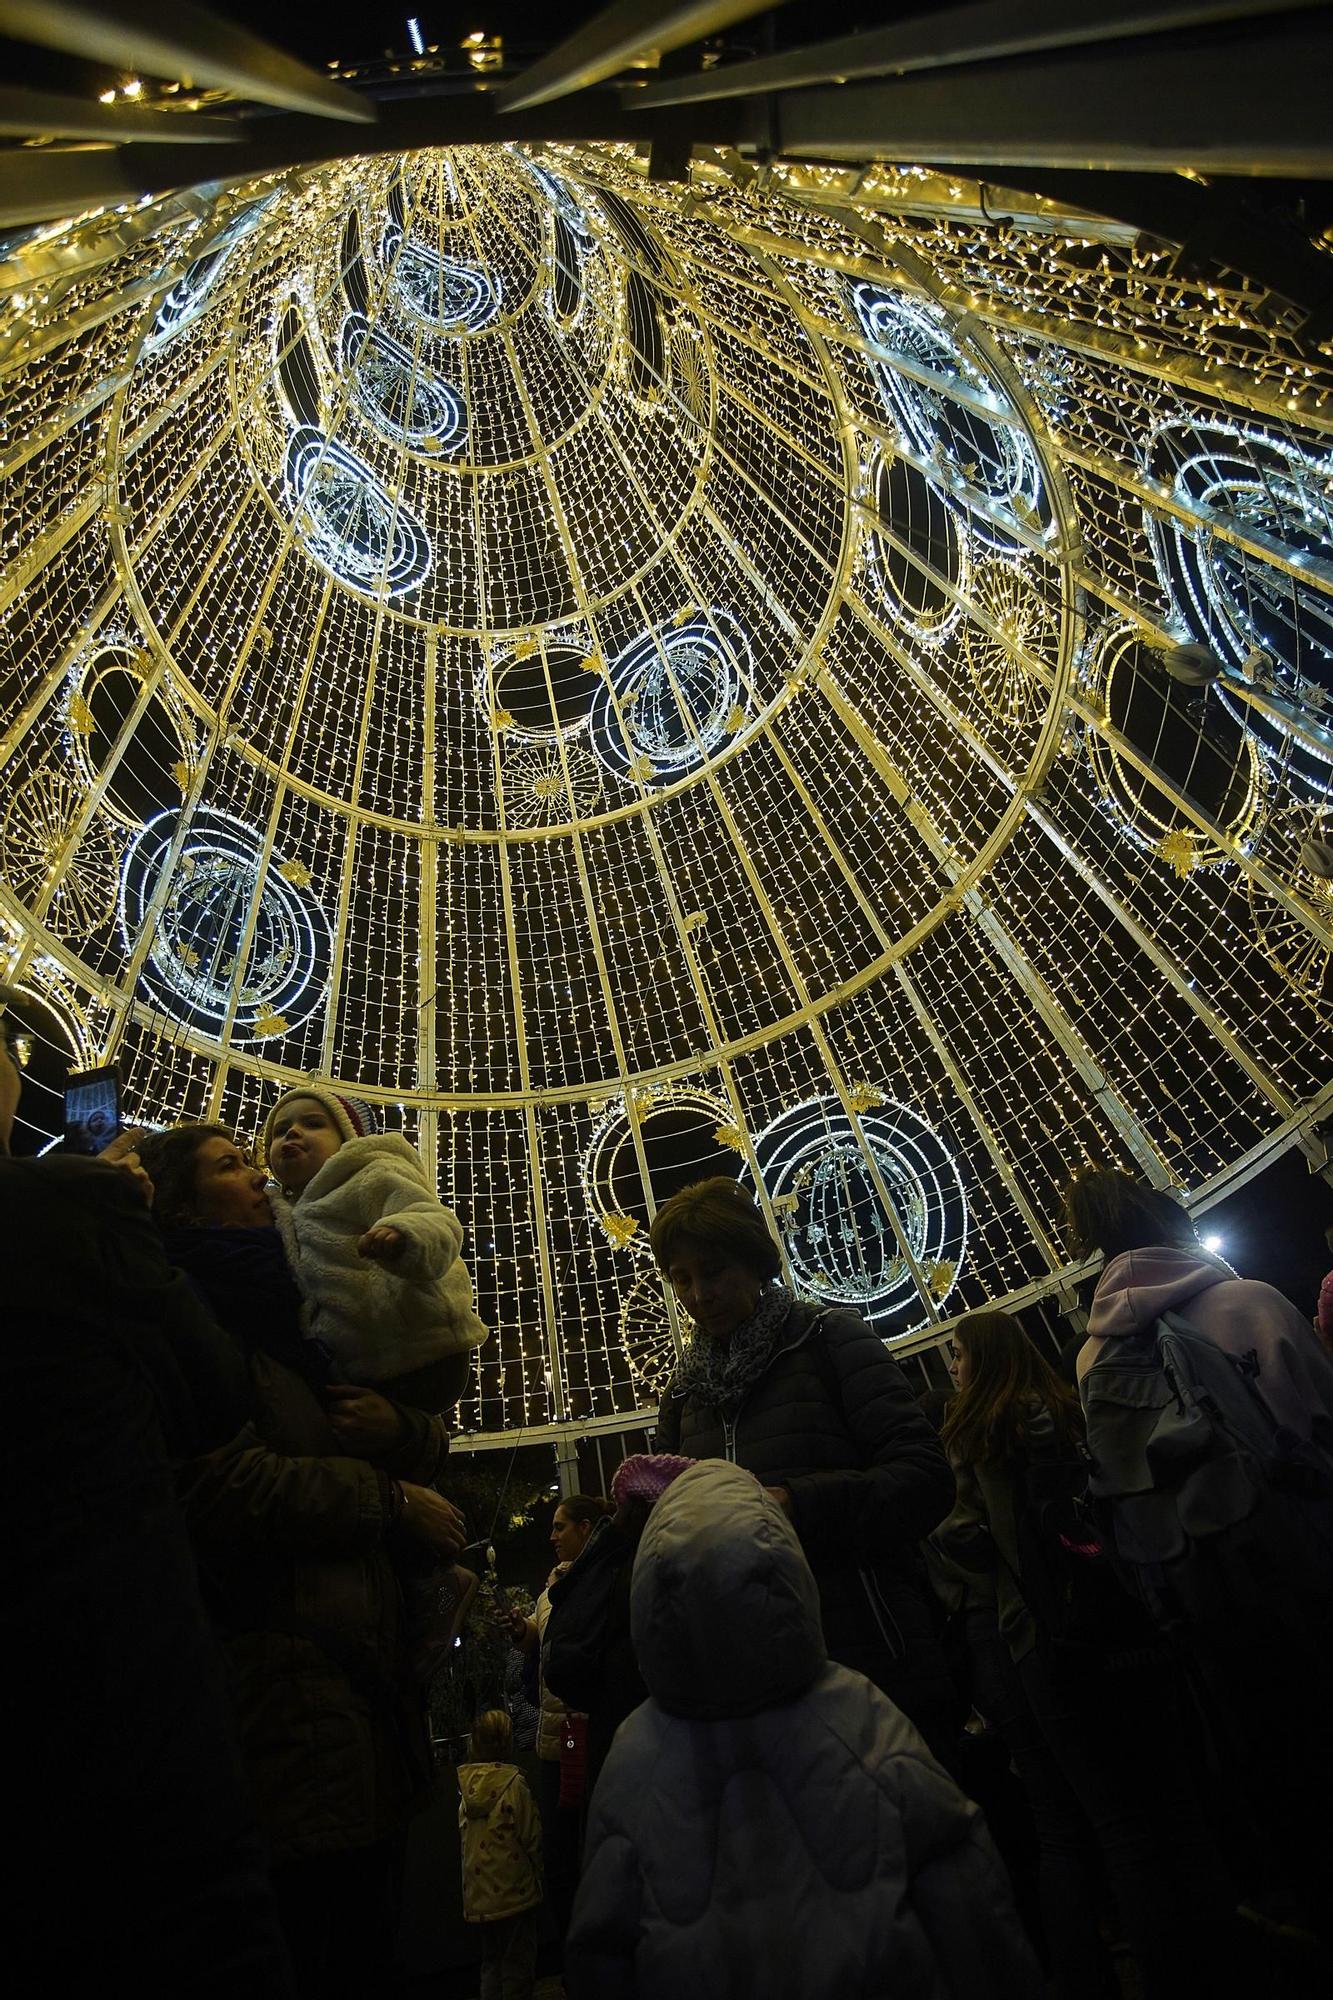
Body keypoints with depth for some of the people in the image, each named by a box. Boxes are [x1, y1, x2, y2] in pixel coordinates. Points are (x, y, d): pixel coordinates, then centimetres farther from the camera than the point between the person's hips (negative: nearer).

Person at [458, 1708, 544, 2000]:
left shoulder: (465, 1784, -4)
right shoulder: (513, 1783, -18)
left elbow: (463, 1836, 5)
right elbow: (531, 1837, -13)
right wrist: (536, 1875, 4)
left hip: (478, 1895, 5)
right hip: (513, 1890, -5)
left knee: (491, 1960, 21)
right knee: (517, 1964, 10)